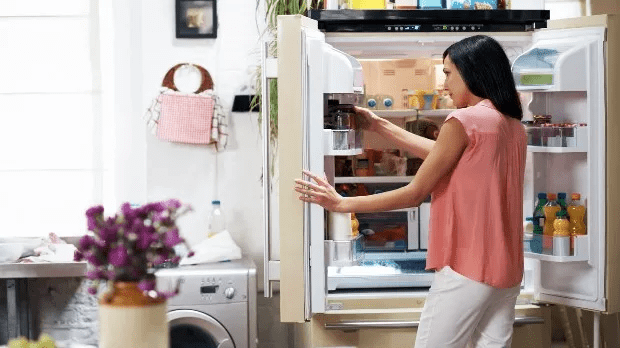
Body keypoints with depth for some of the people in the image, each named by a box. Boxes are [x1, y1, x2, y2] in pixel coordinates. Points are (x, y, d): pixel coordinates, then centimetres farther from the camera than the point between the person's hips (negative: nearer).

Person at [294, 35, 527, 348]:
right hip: (506, 268, 8)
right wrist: (378, 125, 21)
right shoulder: (514, 127, 11)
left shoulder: (464, 121, -13)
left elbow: (414, 194, -11)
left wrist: (342, 204, -4)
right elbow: (443, 155, 18)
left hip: (467, 268, -8)